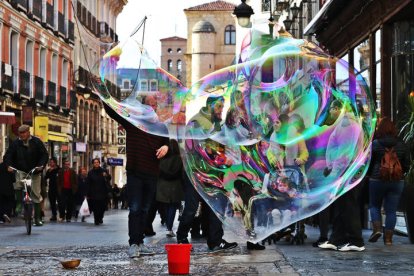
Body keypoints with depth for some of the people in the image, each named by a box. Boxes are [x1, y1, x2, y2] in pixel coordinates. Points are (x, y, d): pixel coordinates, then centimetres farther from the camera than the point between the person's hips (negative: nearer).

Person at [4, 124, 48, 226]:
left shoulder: (36, 142, -2)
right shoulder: (15, 143, 1)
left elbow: (44, 155, -2)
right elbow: (8, 155, 0)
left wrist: (41, 165, -19)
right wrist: (8, 165, -19)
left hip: (34, 171, 0)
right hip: (21, 171, 1)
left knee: (36, 195, 1)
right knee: (18, 186, -31)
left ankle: (37, 218, 8)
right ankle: (19, 204, -10)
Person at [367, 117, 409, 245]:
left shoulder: (374, 144, -7)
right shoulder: (402, 145, 1)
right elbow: (407, 165, 5)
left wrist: (370, 174, 14)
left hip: (377, 180, -2)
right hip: (397, 181, 2)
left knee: (374, 205, 15)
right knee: (391, 210, 6)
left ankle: (377, 229, -4)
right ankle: (388, 237, 5)